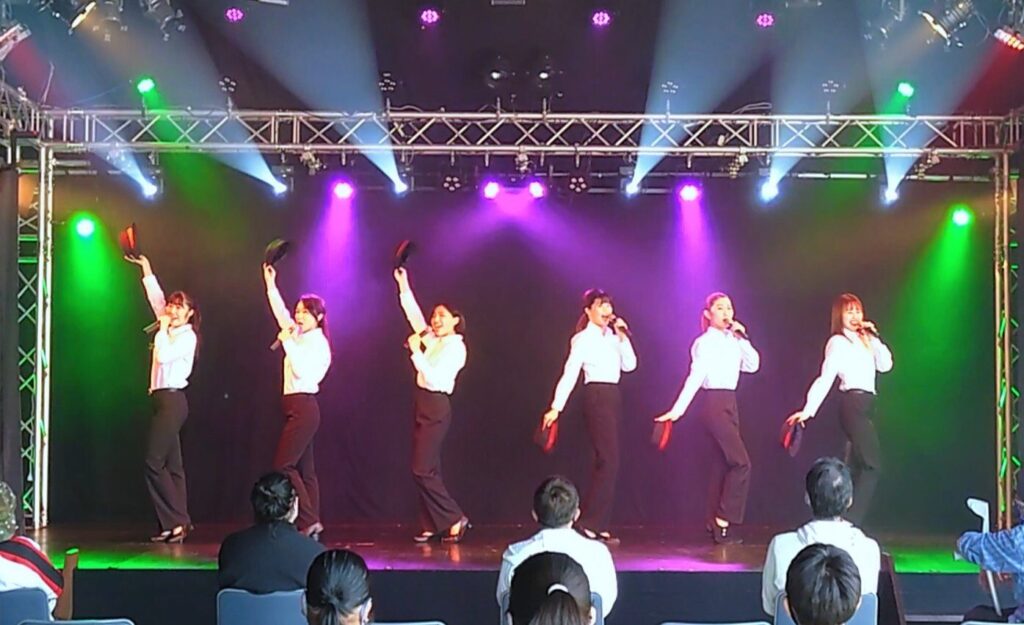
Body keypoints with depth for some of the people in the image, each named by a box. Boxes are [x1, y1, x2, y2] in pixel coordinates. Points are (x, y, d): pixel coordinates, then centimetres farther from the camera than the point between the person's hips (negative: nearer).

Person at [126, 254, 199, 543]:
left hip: (172, 400, -9)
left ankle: (176, 521, -10)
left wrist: (163, 328, -11)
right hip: (163, 400, 9)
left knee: (154, 461, -12)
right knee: (171, 464, 7)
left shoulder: (187, 336, -9)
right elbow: (156, 297, 21)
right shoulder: (170, 330, 14)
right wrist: (146, 268, 21)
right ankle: (177, 522, 9)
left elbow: (164, 355, -23)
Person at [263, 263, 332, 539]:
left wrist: (288, 343, -16)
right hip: (296, 407, 9)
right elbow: (280, 312, 22)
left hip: (304, 407, -9)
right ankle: (311, 524, 8)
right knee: (304, 468, 7)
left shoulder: (317, 342, -11)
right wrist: (270, 284, 19)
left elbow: (301, 371, -21)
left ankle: (309, 521, -10)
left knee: (283, 465, -11)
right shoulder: (300, 336, 13)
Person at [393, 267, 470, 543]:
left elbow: (435, 377, -20)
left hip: (436, 408, -9)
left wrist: (416, 352, -18)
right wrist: (404, 286, 17)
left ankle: (455, 519, -3)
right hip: (424, 406, 9)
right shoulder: (433, 341, 12)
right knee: (427, 470, 8)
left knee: (423, 470, -10)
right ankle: (432, 526, 11)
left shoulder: (455, 347, -11)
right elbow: (414, 315, 21)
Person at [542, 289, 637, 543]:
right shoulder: (583, 339, -4)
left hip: (613, 398, 8)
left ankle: (597, 524, 13)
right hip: (597, 398, -7)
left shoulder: (613, 338, 16)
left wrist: (622, 337, 1)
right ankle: (591, 522, -8)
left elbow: (630, 365, 7)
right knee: (609, 460, -13)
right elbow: (569, 374, -12)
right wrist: (556, 407, -19)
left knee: (605, 462, 8)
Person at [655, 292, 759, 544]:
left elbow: (753, 365, 8)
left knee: (722, 465, 9)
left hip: (730, 404, 8)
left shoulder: (733, 341, 12)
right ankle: (723, 521, -7)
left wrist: (742, 338, 0)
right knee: (741, 462, -11)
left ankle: (715, 524, 14)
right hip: (715, 404, -8)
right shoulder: (705, 343, -9)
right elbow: (695, 378, -16)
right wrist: (677, 410, -23)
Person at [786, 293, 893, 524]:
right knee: (872, 465, -14)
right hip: (853, 404, -8)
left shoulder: (864, 341, 18)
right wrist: (808, 409, -22)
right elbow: (825, 378, -14)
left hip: (865, 405, 8)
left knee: (856, 467, 9)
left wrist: (875, 338, 2)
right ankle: (851, 522, -18)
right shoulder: (838, 343, -6)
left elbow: (885, 365, 10)